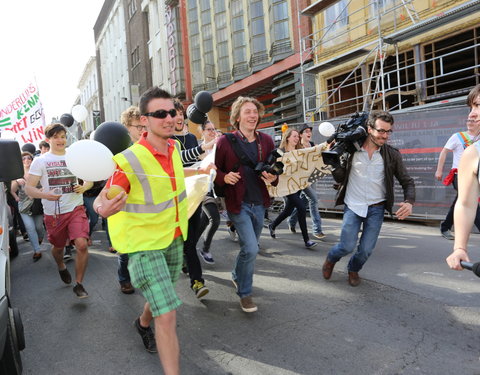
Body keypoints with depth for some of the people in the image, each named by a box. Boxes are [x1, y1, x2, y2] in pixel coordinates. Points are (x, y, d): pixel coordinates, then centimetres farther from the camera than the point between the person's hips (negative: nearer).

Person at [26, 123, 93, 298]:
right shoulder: (40, 161, -1)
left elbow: (89, 179, 12)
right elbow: (29, 188, -5)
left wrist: (84, 187, -12)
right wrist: (45, 194, -26)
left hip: (76, 208, 0)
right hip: (53, 213, 0)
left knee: (82, 244, -18)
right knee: (58, 247, 19)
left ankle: (79, 284, 0)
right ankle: (61, 267, 54)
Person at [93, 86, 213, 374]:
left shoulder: (173, 146, -3)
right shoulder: (130, 161, -25)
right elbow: (100, 200, -19)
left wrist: (199, 171, 22)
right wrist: (104, 208, -40)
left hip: (174, 236, 7)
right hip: (144, 242, -7)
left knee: (162, 294, 26)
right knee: (167, 314, -12)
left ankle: (144, 323, 58)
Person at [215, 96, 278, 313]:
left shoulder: (266, 141, 4)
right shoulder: (225, 141, -9)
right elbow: (214, 170, -2)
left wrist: (273, 177, -10)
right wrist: (224, 178, -23)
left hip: (259, 203, 5)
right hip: (238, 203, -5)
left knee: (250, 248, 19)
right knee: (250, 249, -13)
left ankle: (237, 276, 46)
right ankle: (244, 293, 9)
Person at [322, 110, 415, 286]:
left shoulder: (392, 155, -5)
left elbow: (407, 182, 2)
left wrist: (409, 202, -16)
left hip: (376, 208, 2)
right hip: (352, 206, -1)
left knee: (366, 250, 5)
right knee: (347, 246, -4)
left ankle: (354, 269, 39)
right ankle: (331, 259, 32)